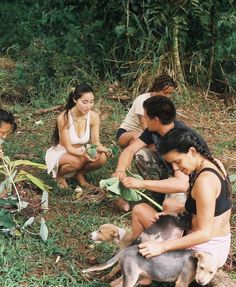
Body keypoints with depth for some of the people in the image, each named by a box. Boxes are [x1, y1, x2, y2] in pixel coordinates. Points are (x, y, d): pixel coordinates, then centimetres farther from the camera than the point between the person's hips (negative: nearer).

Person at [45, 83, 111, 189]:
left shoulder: (94, 117, -13)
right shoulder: (64, 118, -27)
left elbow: (96, 142, -11)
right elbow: (68, 148, -23)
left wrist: (104, 149, -35)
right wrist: (84, 154, -44)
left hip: (80, 152, 4)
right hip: (59, 153, -4)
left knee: (102, 158, -25)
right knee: (77, 161, -37)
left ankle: (79, 174, 5)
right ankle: (59, 175, -2)